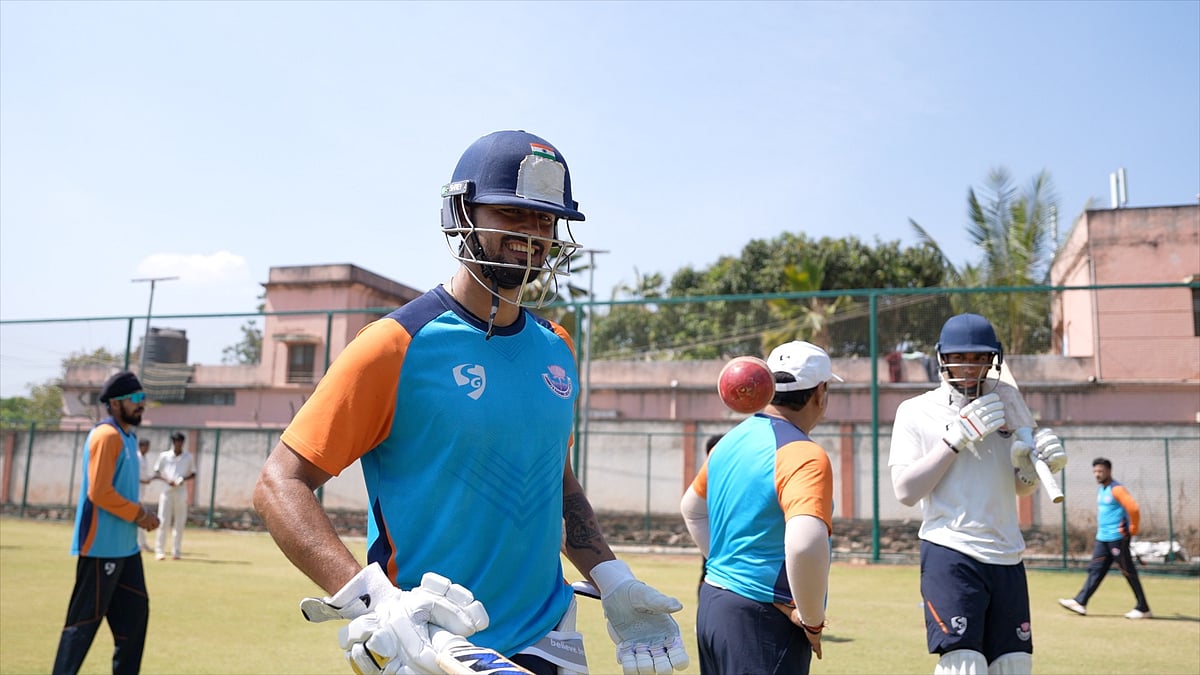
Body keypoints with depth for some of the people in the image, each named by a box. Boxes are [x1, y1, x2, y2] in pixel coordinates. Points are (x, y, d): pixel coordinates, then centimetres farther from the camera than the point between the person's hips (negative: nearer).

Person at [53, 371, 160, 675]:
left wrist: (139, 516, 7)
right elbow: (99, 492, -21)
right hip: (102, 546, -10)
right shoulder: (106, 435, -14)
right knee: (85, 620, -3)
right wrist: (140, 515, -15)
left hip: (125, 545, 10)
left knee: (135, 613, 14)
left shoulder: (127, 437, 15)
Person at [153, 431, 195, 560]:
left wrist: (184, 479, -11)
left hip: (181, 492, 1)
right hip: (166, 491, -1)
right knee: (163, 521, -2)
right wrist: (166, 480, -13)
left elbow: (193, 474, 10)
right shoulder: (164, 455, 5)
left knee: (179, 523, 2)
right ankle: (160, 551, 3)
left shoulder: (189, 457, 6)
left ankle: (176, 551, 7)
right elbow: (156, 472, 5)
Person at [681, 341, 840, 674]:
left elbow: (691, 507, 23)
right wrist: (812, 621, -20)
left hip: (712, 601, 9)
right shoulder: (804, 455, -18)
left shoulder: (731, 440, 8)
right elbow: (804, 544, -34)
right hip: (764, 620, -8)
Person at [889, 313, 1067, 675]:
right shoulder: (916, 411, -2)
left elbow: (1023, 486, 15)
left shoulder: (1006, 400, 10)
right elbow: (905, 491, -12)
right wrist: (956, 438, -15)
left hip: (1007, 557, 5)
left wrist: (1036, 462, -8)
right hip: (949, 554, -5)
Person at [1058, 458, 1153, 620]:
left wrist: (1133, 529, -15)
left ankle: (1143, 609, 7)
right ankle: (1080, 602, 5)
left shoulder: (1116, 489, -14)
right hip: (1102, 538, 9)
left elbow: (1133, 508, -24)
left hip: (1117, 538, -9)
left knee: (1129, 572, -2)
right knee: (1095, 570, 6)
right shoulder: (1100, 490, 15)